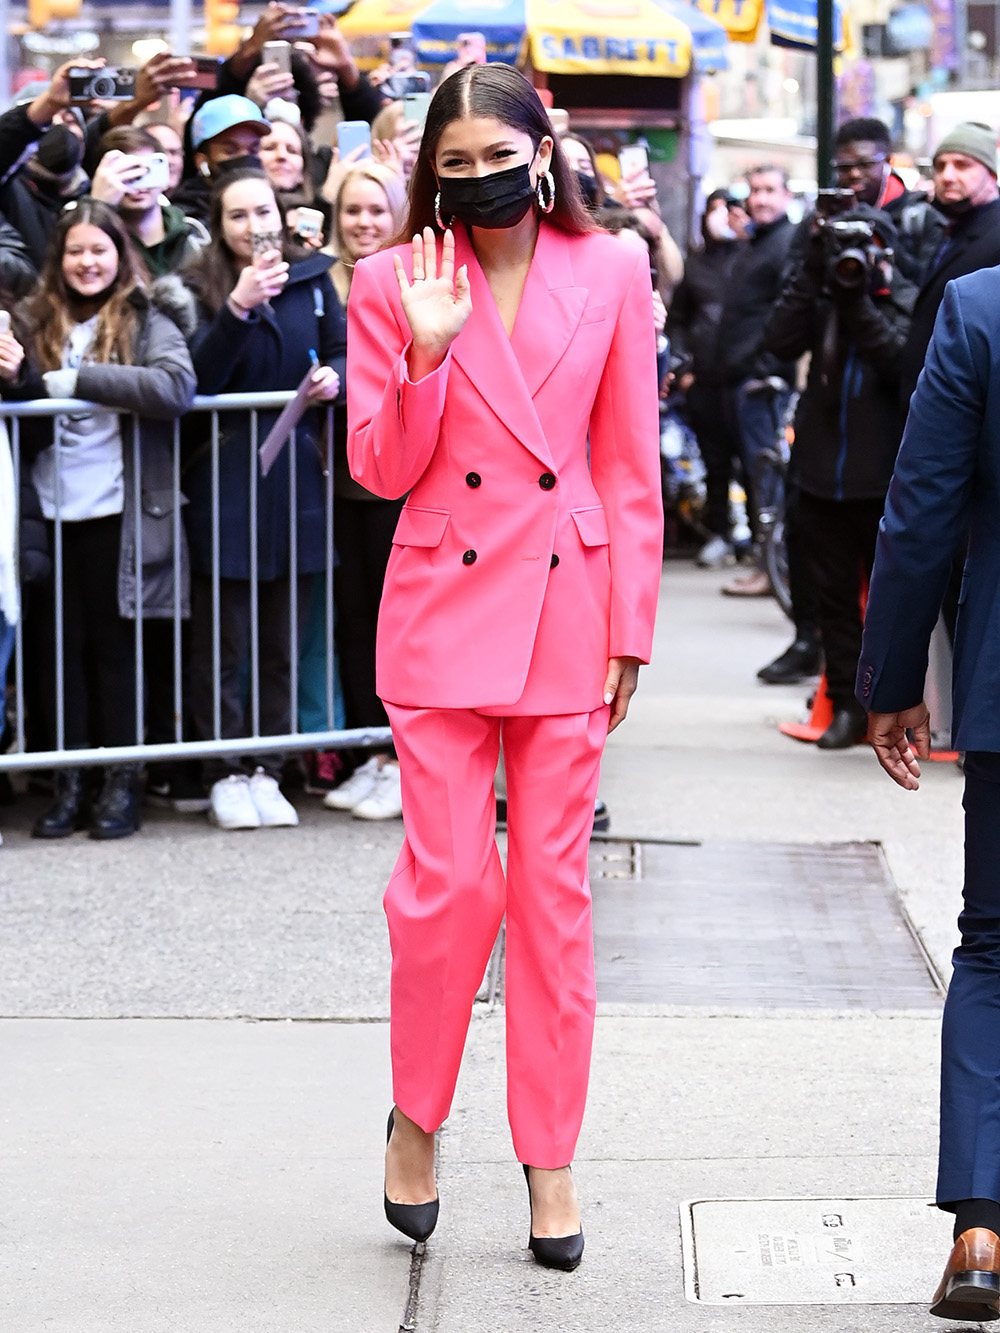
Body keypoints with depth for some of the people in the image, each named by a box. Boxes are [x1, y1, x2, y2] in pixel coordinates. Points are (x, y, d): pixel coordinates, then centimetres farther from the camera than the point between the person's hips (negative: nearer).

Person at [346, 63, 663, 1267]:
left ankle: (549, 1159, 14)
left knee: (552, 889, 4)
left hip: (567, 612, 1)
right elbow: (382, 470, -1)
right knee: (449, 882, -5)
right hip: (443, 606, -1)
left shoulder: (610, 275, 3)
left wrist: (631, 626, 1)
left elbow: (631, 466, 5)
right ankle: (416, 1115, 18)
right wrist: (426, 355, -16)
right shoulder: (395, 284, 1)